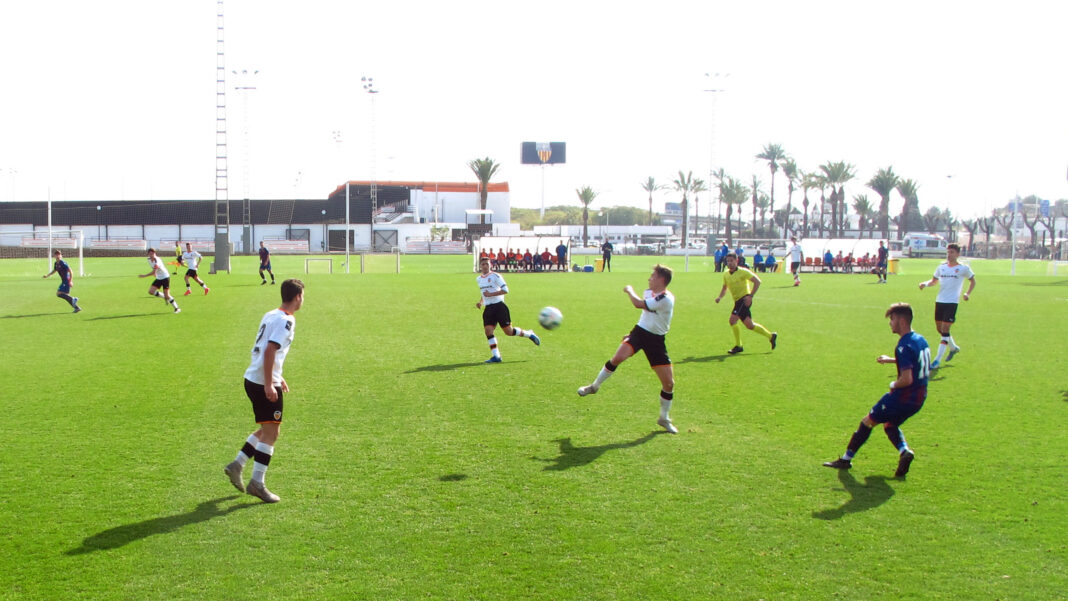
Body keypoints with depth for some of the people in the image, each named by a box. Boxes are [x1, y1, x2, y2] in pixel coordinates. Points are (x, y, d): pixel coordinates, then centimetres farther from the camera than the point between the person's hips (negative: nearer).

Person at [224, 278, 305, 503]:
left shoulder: (271, 315, 14)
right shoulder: (285, 321, -14)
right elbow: (270, 350, -23)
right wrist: (269, 384, -23)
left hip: (252, 380, 9)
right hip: (265, 384, -9)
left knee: (266, 430, 22)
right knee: (271, 433, -1)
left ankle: (237, 464, 21)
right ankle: (257, 483, 1)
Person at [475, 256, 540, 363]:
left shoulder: (495, 276, -8)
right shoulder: (479, 279, 15)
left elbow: (505, 290, -14)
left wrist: (491, 294, -20)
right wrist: (480, 302, 11)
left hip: (499, 306, -6)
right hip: (488, 308, 6)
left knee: (509, 331, -6)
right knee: (488, 330, -9)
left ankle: (529, 334, 20)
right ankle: (496, 356, -4)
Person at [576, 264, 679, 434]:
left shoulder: (666, 299, -20)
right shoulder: (648, 292, 5)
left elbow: (639, 304, -27)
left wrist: (630, 290, -10)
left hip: (656, 340, -4)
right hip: (640, 331, 4)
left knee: (669, 383, -3)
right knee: (617, 358, -24)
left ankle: (664, 419, 18)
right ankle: (595, 386, -5)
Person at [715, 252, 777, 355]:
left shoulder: (743, 272, -9)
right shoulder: (726, 275, 11)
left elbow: (757, 281, -11)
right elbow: (724, 288, 24)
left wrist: (750, 296, -19)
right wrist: (720, 297, 2)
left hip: (744, 299, -8)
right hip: (738, 301, 8)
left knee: (733, 320, -19)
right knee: (749, 325, 10)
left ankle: (738, 346, -10)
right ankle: (771, 336, 25)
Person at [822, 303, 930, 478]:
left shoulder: (904, 346, -22)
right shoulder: (921, 340, 7)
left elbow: (907, 379, -28)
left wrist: (894, 385, -8)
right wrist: (891, 360, 22)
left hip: (903, 397, -9)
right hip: (919, 398, 9)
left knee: (868, 421, 7)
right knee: (889, 424, 25)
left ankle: (846, 459, 16)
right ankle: (905, 451, -1)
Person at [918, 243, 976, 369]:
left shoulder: (963, 268, -1)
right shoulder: (941, 267, 10)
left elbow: (972, 281, 12)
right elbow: (934, 280, 22)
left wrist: (968, 294, -4)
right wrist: (925, 284, 1)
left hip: (952, 302, -5)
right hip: (939, 301, 5)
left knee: (945, 329, -12)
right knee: (939, 329, 13)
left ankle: (937, 360, -12)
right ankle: (953, 348, 41)